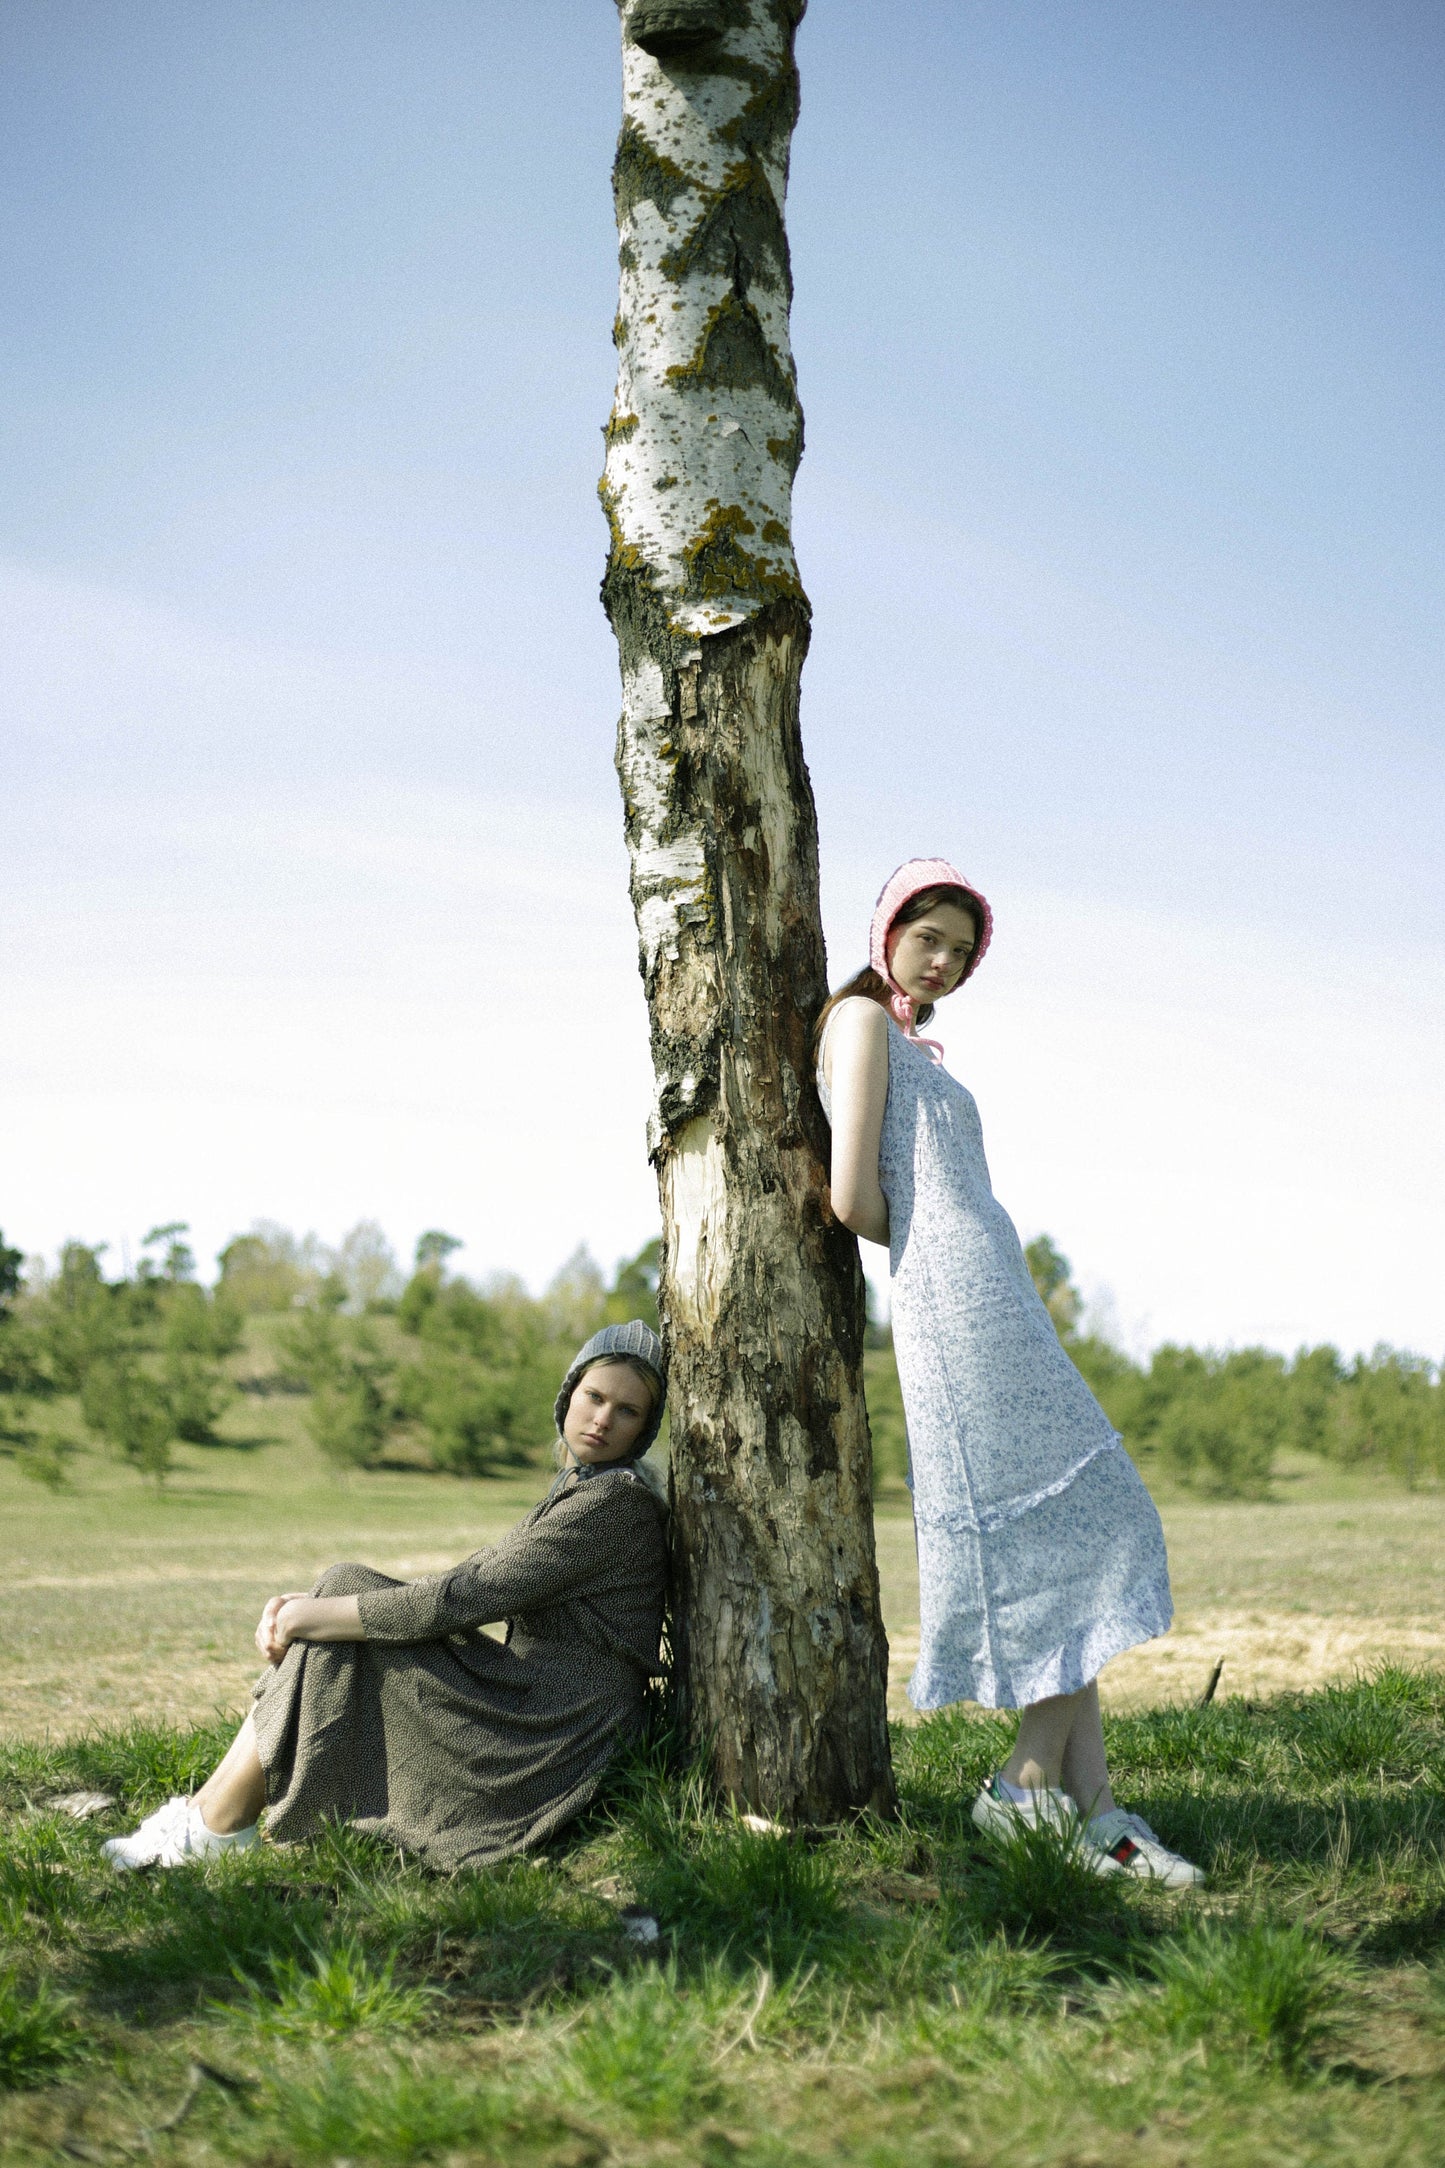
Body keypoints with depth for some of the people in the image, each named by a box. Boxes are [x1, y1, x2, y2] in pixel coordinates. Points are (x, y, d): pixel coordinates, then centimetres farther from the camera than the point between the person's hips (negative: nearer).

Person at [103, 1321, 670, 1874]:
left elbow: (458, 1601, -20)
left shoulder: (616, 1500, -16)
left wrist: (311, 1617, -12)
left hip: (556, 1741, -9)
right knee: (345, 1587, 4)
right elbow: (466, 1581, 11)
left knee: (326, 1649, -9)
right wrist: (308, 1605, 0)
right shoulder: (579, 1489, 14)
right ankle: (216, 1809, 5)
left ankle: (211, 1829, 5)